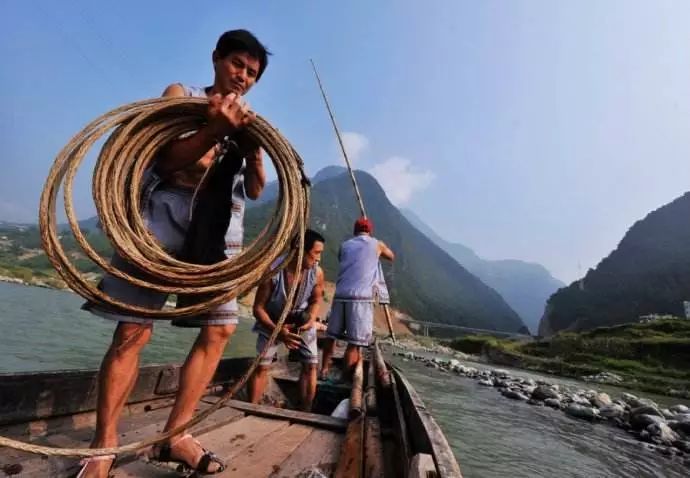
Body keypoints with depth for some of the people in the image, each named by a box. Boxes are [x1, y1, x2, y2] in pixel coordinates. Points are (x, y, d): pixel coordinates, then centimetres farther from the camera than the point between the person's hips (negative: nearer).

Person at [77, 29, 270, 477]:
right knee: (134, 328, -6)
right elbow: (165, 158, -4)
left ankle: (176, 434, 8)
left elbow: (256, 189, 10)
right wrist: (215, 130, -18)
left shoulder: (249, 119, 19)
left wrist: (253, 149, -9)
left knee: (220, 329, -3)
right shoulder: (181, 94, 11)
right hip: (169, 210, -4)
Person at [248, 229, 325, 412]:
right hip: (272, 321, -2)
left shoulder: (317, 273, -25)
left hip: (301, 320, 2)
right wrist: (277, 330, -37)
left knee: (311, 364, -2)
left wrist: (311, 319, -26)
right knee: (261, 365, -5)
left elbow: (316, 300, -5)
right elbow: (258, 307, -24)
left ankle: (305, 412, 12)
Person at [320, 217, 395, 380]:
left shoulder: (345, 245, 17)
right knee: (355, 342, 1)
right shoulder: (376, 244, 11)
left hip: (341, 295, 4)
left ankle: (324, 370, 26)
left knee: (332, 335, 17)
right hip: (361, 297, -4)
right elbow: (391, 256, 31)